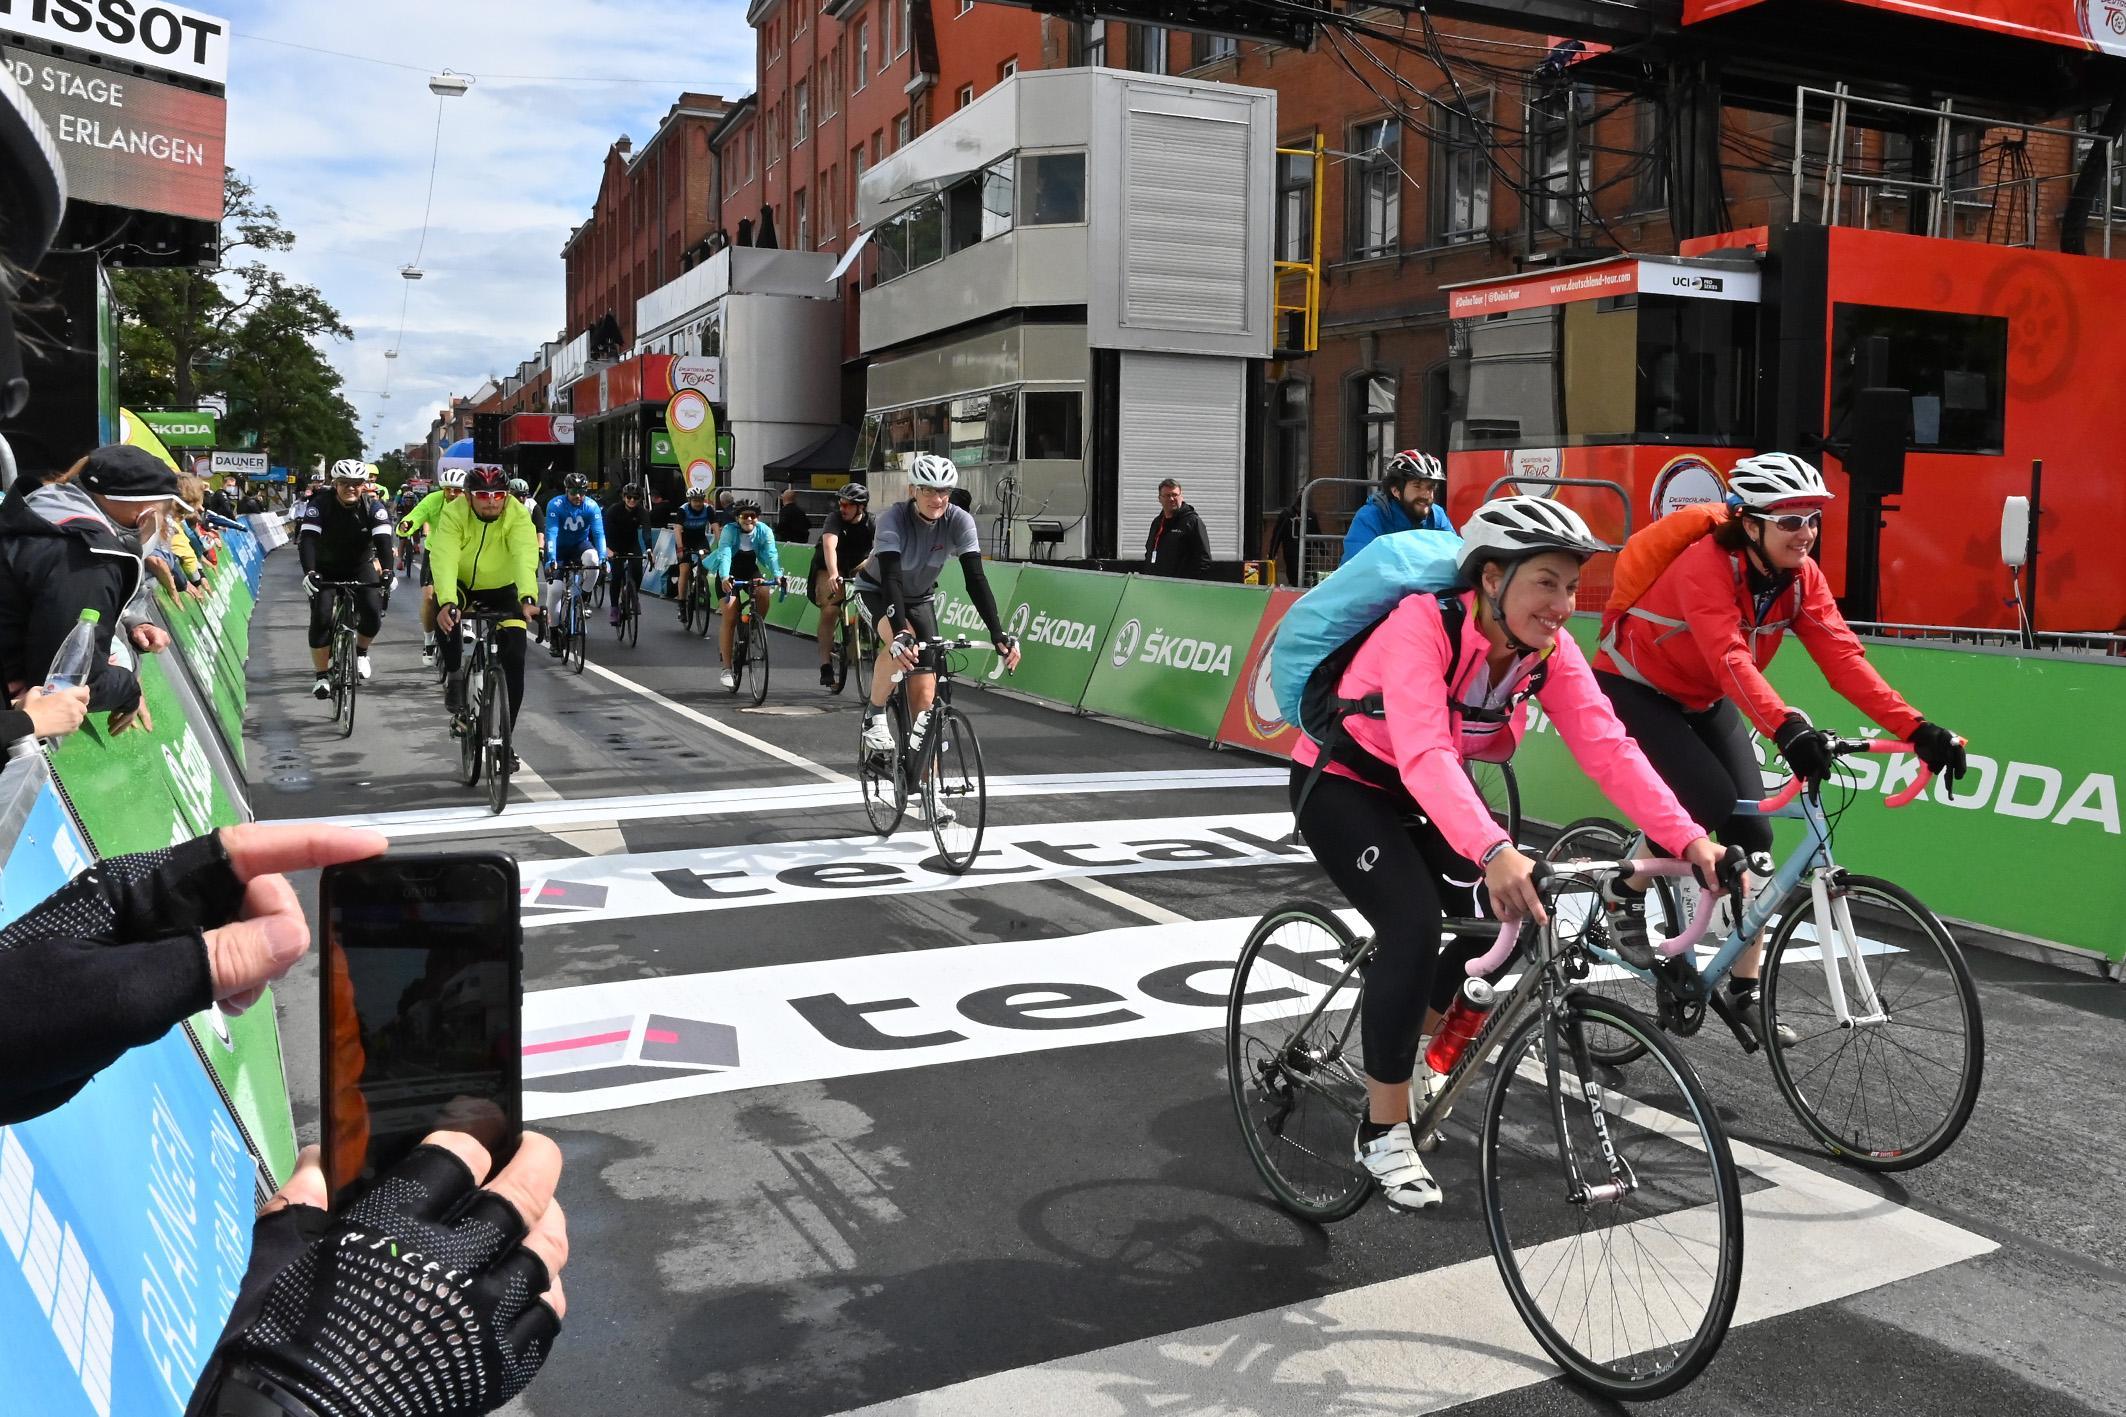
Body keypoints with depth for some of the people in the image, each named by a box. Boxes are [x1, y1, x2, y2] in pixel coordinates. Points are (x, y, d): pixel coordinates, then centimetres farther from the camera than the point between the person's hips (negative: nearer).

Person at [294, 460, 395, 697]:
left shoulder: (374, 507, -17)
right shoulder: (319, 505, -20)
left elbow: (383, 541, -27)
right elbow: (308, 540, -31)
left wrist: (387, 572, -45)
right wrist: (309, 572, -47)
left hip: (361, 566, 1)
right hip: (326, 567, -1)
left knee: (373, 614, -20)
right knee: (321, 618, -17)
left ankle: (361, 651, 12)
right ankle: (322, 676, -2)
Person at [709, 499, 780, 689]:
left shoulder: (764, 531, -17)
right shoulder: (729, 530, -23)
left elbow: (772, 554, -28)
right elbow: (724, 553, -36)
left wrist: (777, 574, -47)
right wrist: (724, 578, -53)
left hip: (751, 570, 2)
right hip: (729, 574, -2)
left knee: (763, 593, -30)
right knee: (730, 617, -14)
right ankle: (727, 668, -8)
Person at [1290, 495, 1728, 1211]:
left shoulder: (1547, 648, -13)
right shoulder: (1423, 626, -33)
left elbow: (1607, 747, -20)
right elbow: (1423, 754, -46)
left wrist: (1689, 838, -33)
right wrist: (1494, 852, -60)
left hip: (1429, 791, 7)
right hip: (1343, 782, -7)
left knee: (1508, 914, -6)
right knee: (1413, 925, -24)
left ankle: (1405, 1045, 22)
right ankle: (1384, 1133, -7)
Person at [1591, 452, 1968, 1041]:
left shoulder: (1800, 575, -11)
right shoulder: (1705, 564, -31)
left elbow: (1843, 655, -20)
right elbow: (1730, 659, -44)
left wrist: (1917, 729, -31)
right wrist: (1787, 729, -59)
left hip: (1705, 702, 7)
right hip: (1636, 690, -6)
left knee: (1752, 833, -5)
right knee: (1709, 806, -24)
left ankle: (1746, 989, 4)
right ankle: (1624, 894, 5)